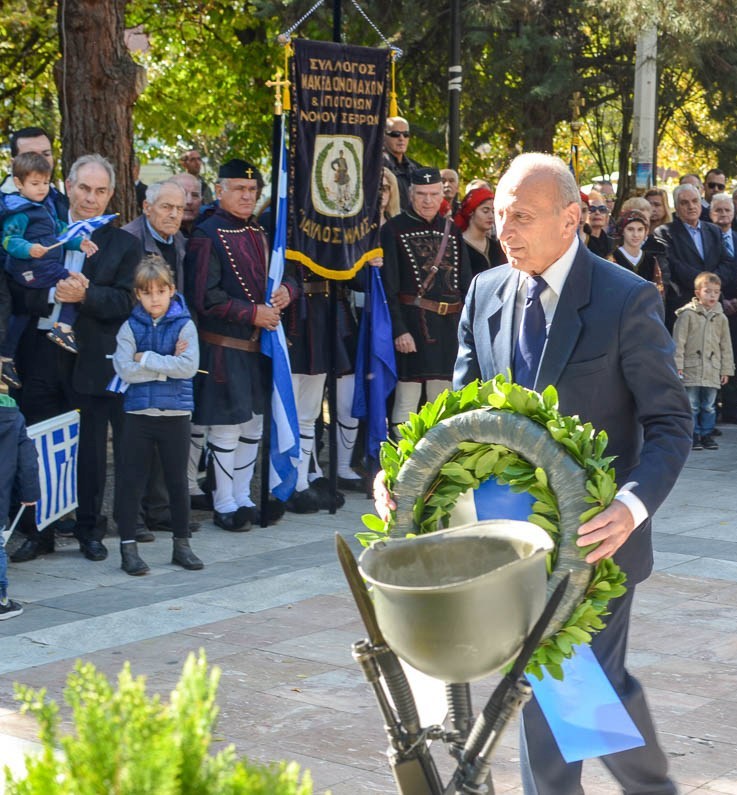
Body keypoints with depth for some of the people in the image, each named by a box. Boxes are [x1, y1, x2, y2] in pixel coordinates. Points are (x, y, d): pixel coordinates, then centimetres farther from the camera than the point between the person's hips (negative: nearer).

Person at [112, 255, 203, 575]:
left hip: (175, 414, 0)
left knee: (177, 480, 10)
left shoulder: (184, 325, -1)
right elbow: (125, 369, -11)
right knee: (130, 481, 3)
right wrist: (167, 365, -12)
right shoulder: (130, 327, 1)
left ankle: (182, 544, 22)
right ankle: (128, 547, 10)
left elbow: (189, 366, -16)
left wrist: (147, 359, -14)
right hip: (139, 413, 0)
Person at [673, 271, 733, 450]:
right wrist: (677, 365, -8)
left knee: (709, 406, 8)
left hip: (712, 371, 4)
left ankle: (707, 435, 17)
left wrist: (726, 369, 12)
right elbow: (678, 341, -4)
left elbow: (726, 346, 14)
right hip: (691, 368, -3)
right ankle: (693, 436, 8)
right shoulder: (687, 314, -4)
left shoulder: (721, 318, 8)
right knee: (692, 405, 0)